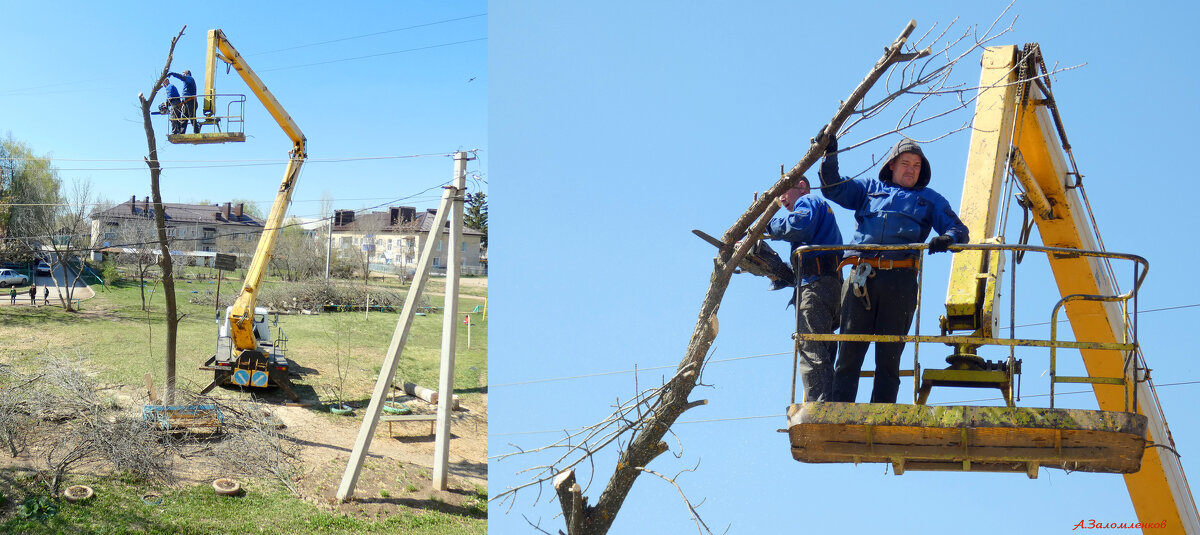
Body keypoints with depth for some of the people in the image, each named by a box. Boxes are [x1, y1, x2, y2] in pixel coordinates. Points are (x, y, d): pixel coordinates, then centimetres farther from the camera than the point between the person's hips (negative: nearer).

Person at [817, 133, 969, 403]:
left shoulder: (930, 199, 24)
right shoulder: (869, 188, 26)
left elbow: (960, 230, 16)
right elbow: (832, 188, 24)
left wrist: (947, 239, -7)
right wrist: (830, 154, 11)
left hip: (900, 279, 0)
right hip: (861, 276, 0)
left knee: (889, 355, -1)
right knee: (848, 352, -5)